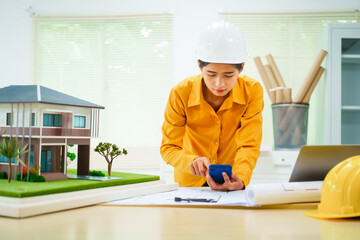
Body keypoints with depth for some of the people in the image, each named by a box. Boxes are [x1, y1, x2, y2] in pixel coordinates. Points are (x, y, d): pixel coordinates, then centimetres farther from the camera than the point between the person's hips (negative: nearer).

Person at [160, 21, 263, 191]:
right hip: (190, 182, 0)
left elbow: (249, 146, -15)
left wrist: (240, 180, -35)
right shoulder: (181, 93, -17)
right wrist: (192, 162, -33)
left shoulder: (252, 91, -14)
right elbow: (168, 148, -12)